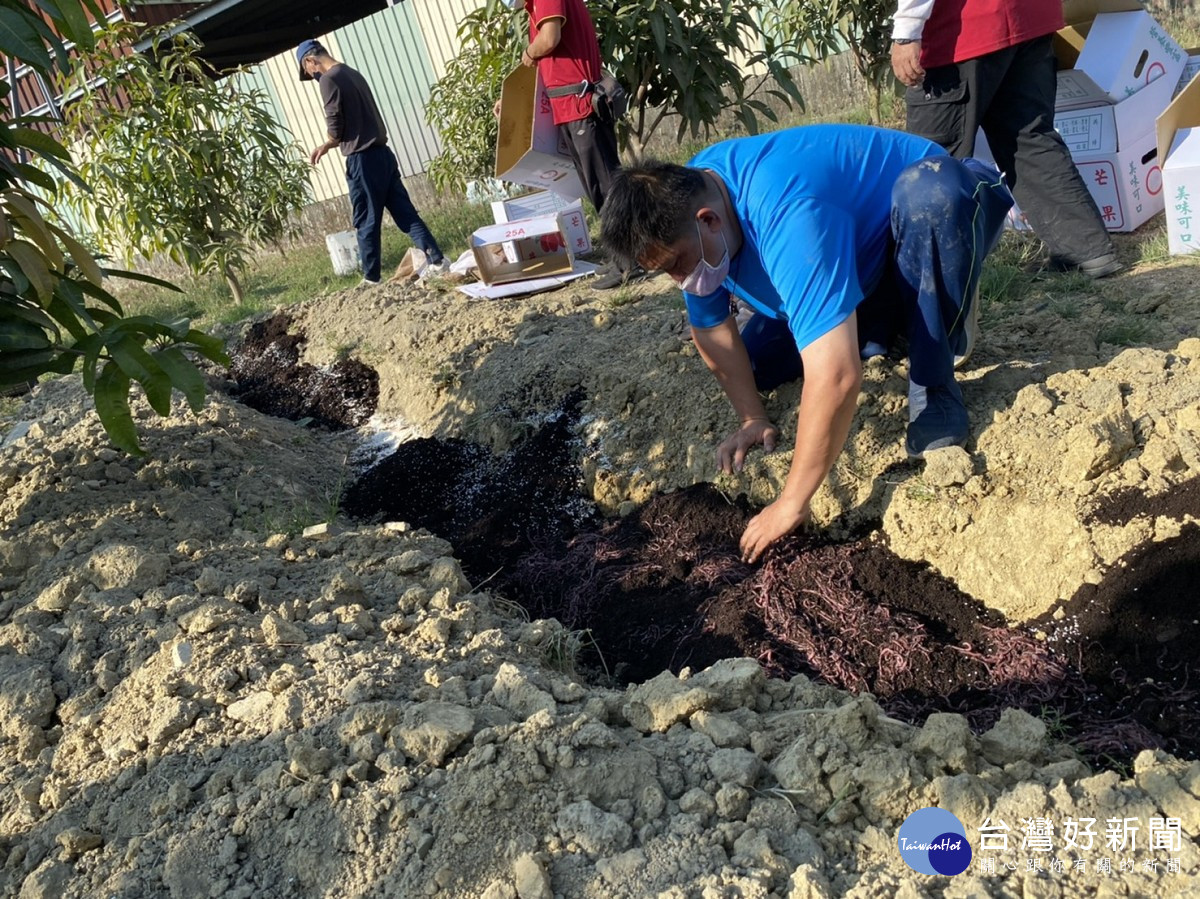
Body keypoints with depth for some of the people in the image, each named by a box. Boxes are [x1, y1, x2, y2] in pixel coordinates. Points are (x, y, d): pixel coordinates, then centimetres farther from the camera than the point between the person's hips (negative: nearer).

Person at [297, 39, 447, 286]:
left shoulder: (329, 79, -9)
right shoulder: (353, 74, 19)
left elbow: (336, 128, -12)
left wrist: (326, 145, 11)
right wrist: (327, 146, 23)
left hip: (363, 159, -8)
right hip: (382, 152, 8)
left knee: (366, 223, 1)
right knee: (406, 212, 7)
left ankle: (371, 279, 8)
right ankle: (437, 261, 3)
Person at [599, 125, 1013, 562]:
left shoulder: (786, 214, -43)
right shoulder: (681, 203, -17)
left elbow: (836, 376, -47)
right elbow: (711, 330, -5)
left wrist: (790, 504, -41)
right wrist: (753, 418, -8)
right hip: (861, 261, 7)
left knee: (924, 190, -41)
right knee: (758, 363, -1)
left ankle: (935, 388, -20)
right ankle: (897, 322, 17)